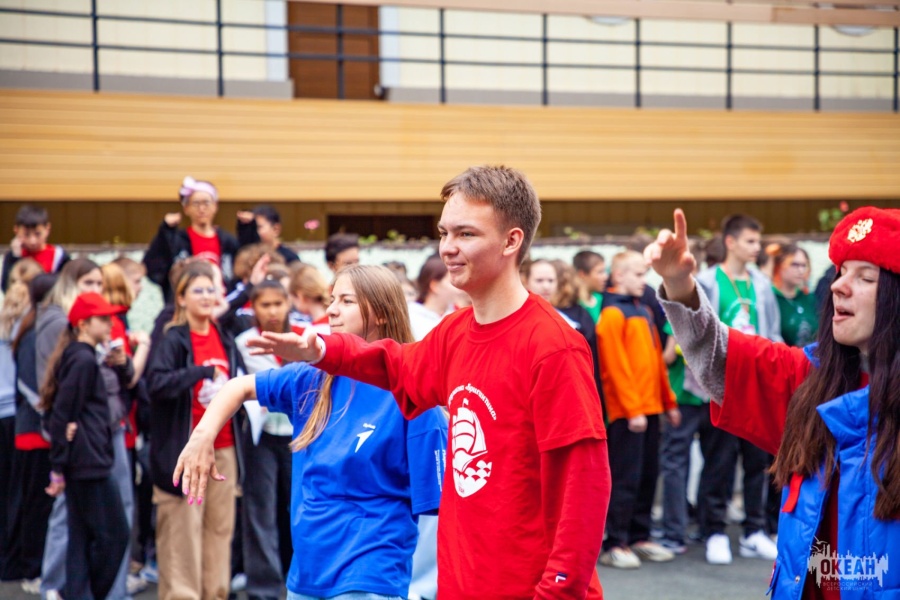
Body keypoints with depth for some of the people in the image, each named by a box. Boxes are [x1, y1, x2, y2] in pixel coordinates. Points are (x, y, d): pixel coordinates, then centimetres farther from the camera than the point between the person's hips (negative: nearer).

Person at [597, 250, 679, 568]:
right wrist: (632, 409, -18)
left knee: (648, 475, 12)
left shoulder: (644, 312, 17)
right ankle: (614, 544, -2)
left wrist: (668, 401, 17)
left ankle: (639, 538, 21)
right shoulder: (612, 314, -9)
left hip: (650, 408, 8)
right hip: (627, 411, -8)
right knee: (625, 477, -7)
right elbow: (616, 366, -15)